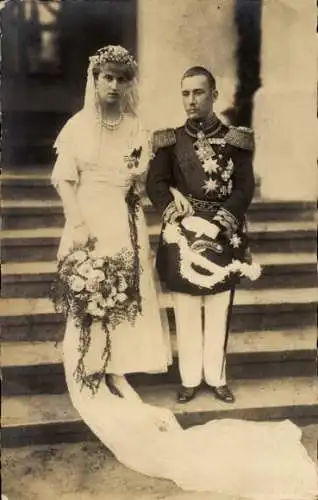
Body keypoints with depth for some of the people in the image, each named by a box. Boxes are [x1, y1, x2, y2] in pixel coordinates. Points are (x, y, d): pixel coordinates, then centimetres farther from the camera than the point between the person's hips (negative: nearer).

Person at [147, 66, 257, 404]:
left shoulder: (235, 140, 2)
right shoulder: (170, 140, 4)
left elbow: (245, 189, -2)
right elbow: (155, 184, -1)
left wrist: (215, 224, -15)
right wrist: (183, 220, -15)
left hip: (223, 236, 0)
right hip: (183, 235, 0)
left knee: (219, 311, 7)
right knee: (186, 312, 6)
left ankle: (217, 377, 22)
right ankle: (190, 379, 19)